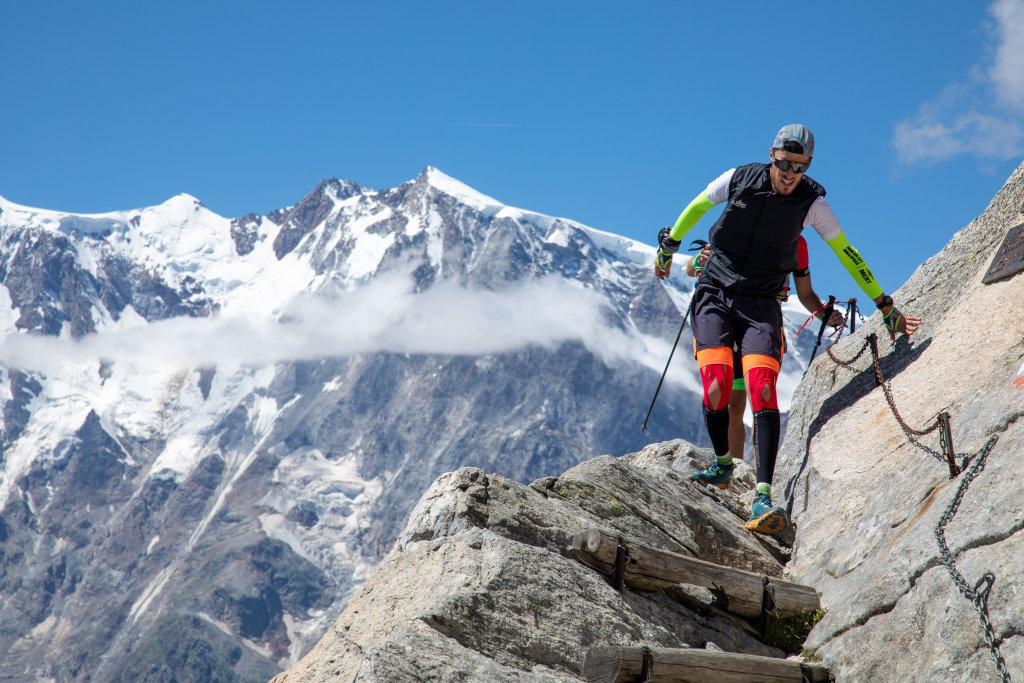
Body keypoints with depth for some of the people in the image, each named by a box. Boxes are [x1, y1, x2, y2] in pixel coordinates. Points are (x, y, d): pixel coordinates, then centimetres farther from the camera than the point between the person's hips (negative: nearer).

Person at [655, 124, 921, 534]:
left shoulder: (812, 203, -4)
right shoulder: (738, 180, -5)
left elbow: (846, 254, 6)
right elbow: (696, 208, 15)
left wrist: (884, 305, 9)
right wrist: (668, 246, 26)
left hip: (760, 304, 0)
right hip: (715, 293, 0)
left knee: (762, 389, -22)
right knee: (716, 387, -18)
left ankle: (763, 497, -27)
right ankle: (722, 465, 11)